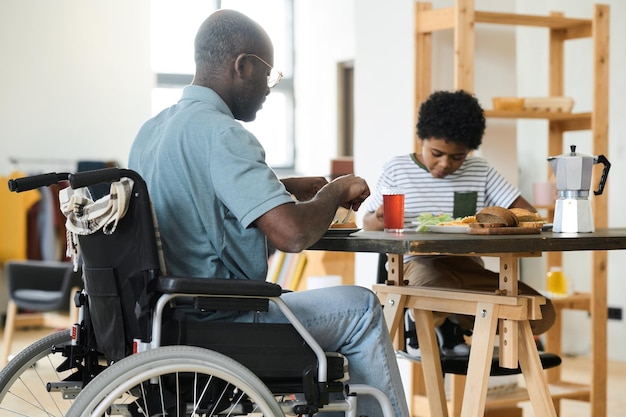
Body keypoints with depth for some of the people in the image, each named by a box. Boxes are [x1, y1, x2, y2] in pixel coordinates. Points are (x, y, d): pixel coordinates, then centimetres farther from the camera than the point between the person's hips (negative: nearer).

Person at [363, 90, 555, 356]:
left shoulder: (480, 171, 14)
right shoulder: (397, 169, 9)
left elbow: (528, 214, 7)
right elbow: (368, 224, 13)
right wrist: (380, 219, -12)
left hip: (469, 267, 4)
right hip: (420, 265, -4)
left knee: (542, 314, -19)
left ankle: (450, 325, 3)